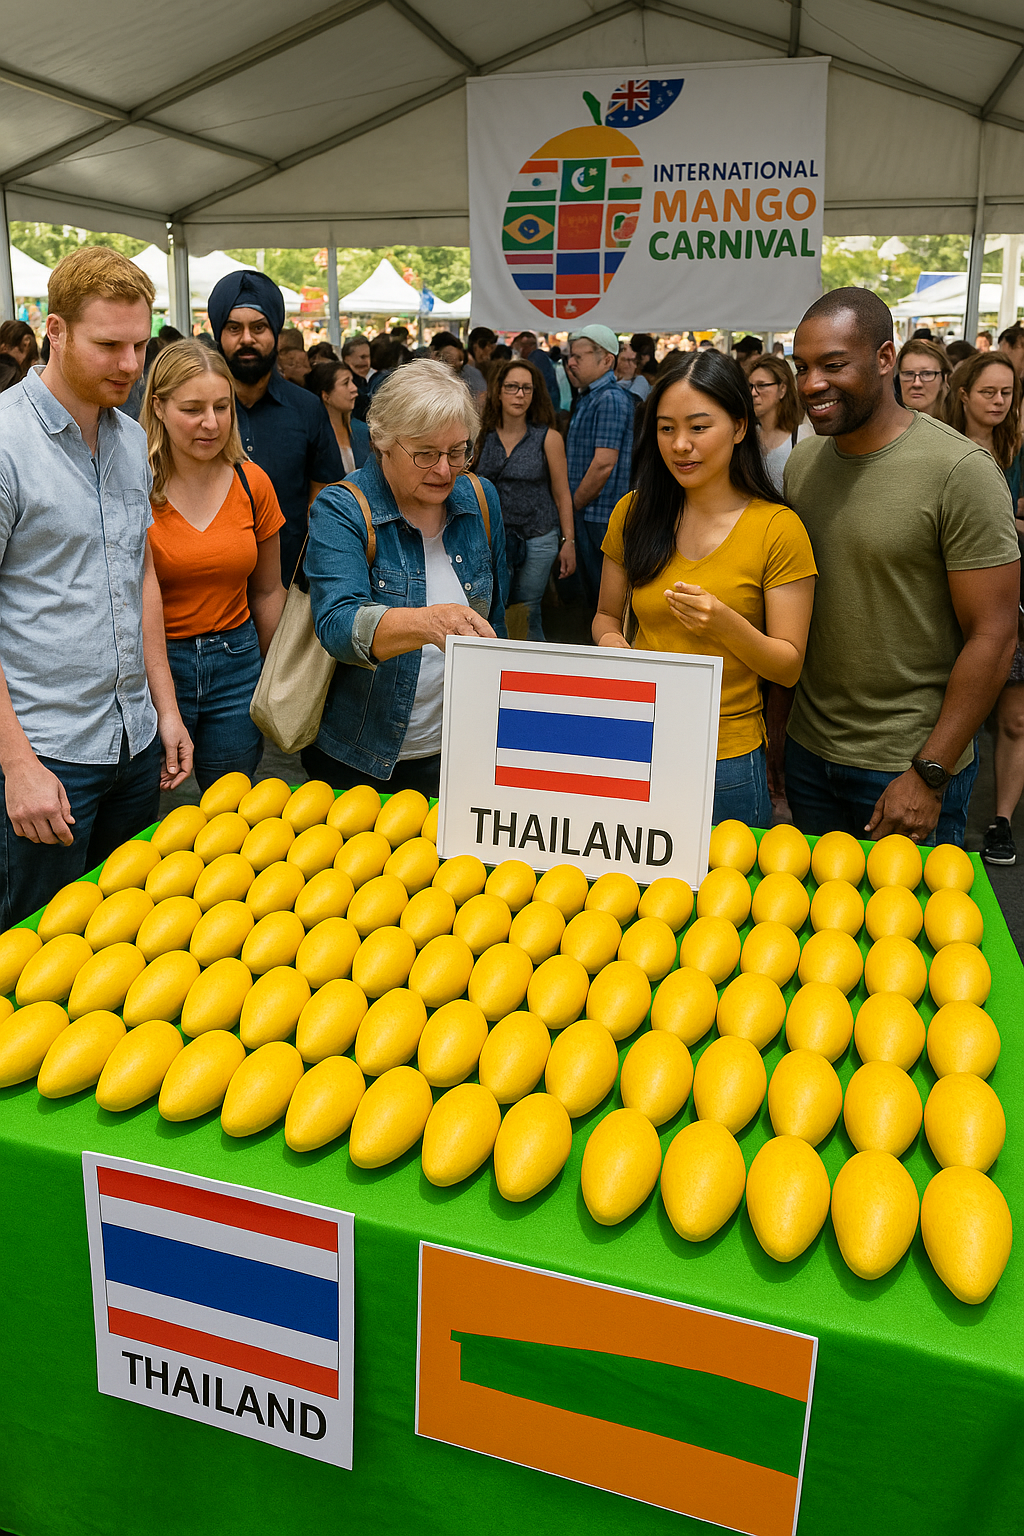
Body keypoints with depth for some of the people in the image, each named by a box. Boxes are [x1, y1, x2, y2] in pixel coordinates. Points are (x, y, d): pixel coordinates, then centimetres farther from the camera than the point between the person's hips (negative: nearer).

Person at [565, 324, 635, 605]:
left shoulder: (610, 399, -14)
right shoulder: (590, 399, 18)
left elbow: (604, 464, -21)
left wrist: (573, 505, -11)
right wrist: (572, 506, 15)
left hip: (601, 518, -10)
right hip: (586, 515, 10)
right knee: (591, 594, 15)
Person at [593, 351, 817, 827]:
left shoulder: (778, 529, -9)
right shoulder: (633, 513, 0)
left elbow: (789, 667, -8)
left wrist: (728, 624, -26)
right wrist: (611, 641, -11)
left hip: (726, 764, -3)